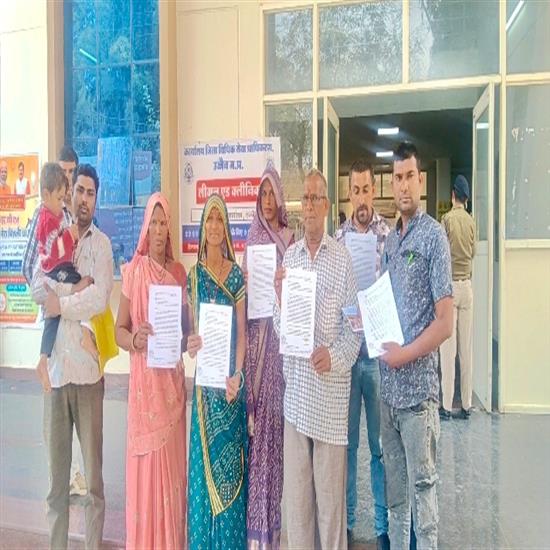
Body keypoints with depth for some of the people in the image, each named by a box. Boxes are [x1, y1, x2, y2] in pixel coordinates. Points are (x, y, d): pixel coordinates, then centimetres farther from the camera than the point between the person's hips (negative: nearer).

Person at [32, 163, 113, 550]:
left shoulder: (102, 243, 1)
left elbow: (100, 299, -13)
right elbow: (37, 288, -4)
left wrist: (62, 303, -8)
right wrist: (79, 287, -14)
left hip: (88, 367, -2)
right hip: (56, 367, 3)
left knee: (94, 473, 6)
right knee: (56, 474, 13)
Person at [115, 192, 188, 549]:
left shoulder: (179, 272, 7)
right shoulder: (134, 270, -3)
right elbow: (119, 329, -1)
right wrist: (135, 339, -21)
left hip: (173, 379, 3)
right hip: (144, 378, -3)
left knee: (172, 461, 11)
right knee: (146, 462, 3)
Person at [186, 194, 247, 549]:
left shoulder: (236, 273, 2)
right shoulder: (195, 274, 3)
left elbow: (242, 330, -1)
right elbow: (192, 326, 3)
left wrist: (236, 375, -13)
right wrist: (191, 344, -21)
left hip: (232, 378, 0)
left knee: (230, 458, 8)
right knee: (206, 457, 7)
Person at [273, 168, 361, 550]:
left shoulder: (342, 258, -3)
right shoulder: (289, 256, 8)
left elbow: (354, 325, -2)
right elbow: (280, 328, 8)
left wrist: (336, 356, -18)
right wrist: (279, 298, -10)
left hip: (330, 389, -3)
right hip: (295, 385, 4)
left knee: (330, 488, 8)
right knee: (296, 486, 14)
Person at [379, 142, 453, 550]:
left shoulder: (434, 236, -9)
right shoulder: (391, 239, 12)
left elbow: (445, 322, -13)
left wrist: (405, 353, -15)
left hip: (418, 387, -6)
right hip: (388, 384, 7)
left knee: (421, 485, 6)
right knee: (394, 485, 18)